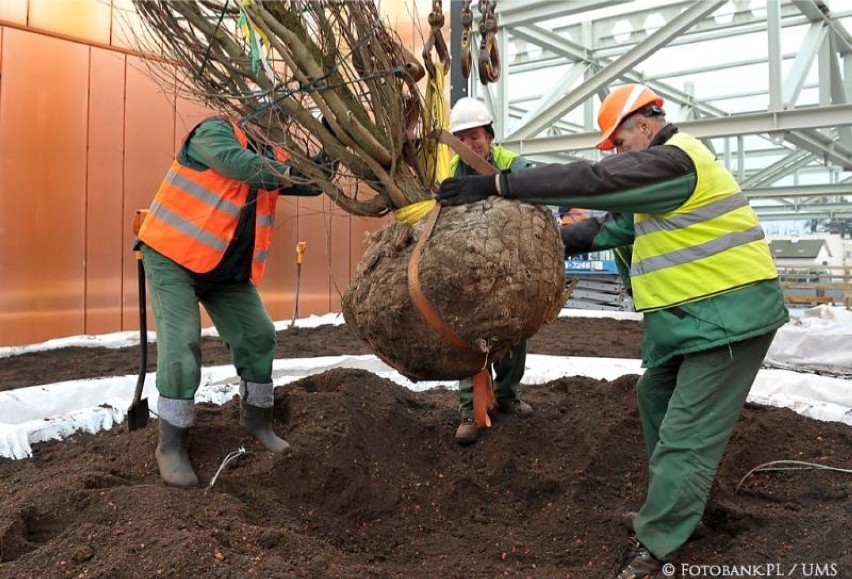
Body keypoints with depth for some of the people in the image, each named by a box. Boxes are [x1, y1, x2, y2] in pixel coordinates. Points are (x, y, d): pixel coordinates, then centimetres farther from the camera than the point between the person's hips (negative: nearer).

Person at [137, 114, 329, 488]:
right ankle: (171, 446, -3)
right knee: (182, 343, -15)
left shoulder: (273, 157, 8)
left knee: (257, 335, 5)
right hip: (172, 256, -7)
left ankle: (257, 419, 24)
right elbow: (239, 164, -32)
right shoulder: (214, 131, -13)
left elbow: (314, 181, 0)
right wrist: (288, 173, -28)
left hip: (228, 268, 7)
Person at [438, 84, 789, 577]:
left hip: (730, 313, -11)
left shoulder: (672, 161, -20)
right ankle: (682, 498, 37)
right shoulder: (668, 162, 15)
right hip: (697, 311, 11)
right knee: (657, 396, 21)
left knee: (687, 433, -7)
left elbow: (591, 182, -29)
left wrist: (495, 185, -30)